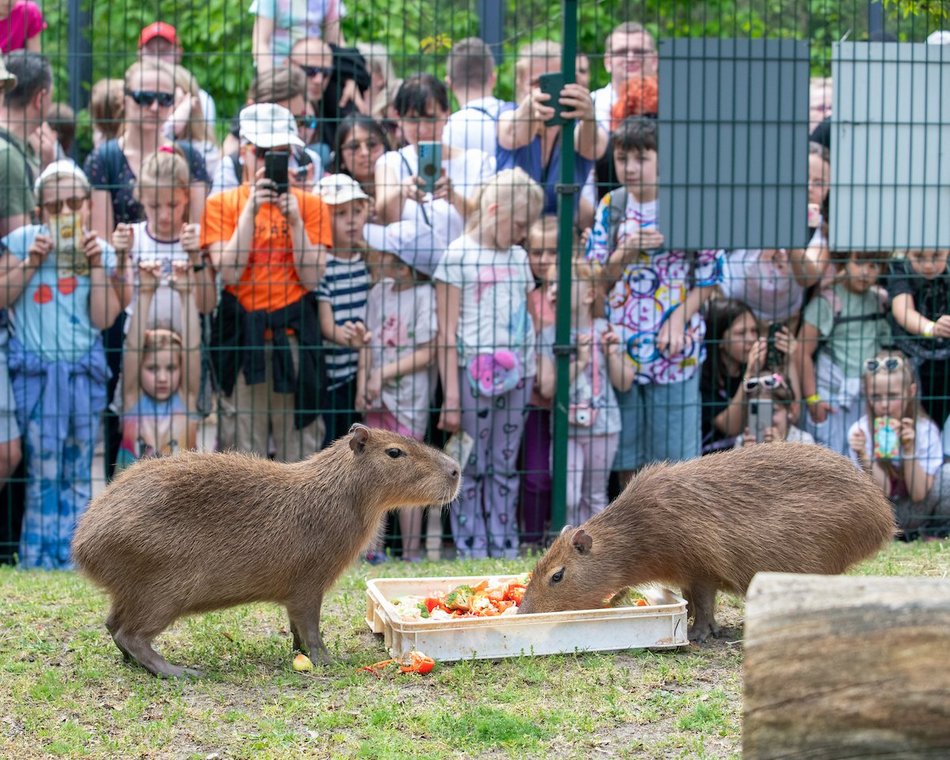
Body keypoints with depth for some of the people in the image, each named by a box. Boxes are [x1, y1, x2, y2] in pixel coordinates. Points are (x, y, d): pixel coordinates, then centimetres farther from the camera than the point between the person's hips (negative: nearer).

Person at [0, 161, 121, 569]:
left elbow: (103, 318, -2)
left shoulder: (101, 249, 5)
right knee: (44, 470, -5)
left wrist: (96, 266, -9)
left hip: (85, 371, 3)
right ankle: (36, 561, 3)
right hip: (35, 371, -2)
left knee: (78, 472, 6)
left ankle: (67, 560, 13)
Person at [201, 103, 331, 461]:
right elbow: (229, 273, -9)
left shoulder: (309, 204, 6)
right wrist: (252, 209, -12)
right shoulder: (223, 203, 3)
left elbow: (312, 278, -2)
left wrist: (294, 217, -10)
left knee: (299, 438, 1)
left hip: (294, 330, 1)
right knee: (242, 443, 0)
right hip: (241, 328, -1)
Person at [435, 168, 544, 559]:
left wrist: (535, 377, 9)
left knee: (505, 468, 9)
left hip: (515, 375, 6)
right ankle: (472, 552, 3)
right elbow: (447, 333, -8)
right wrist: (451, 398, -12)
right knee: (471, 469, -1)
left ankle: (505, 550, 12)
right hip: (473, 374, -6)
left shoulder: (518, 258, 14)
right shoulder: (459, 255, -5)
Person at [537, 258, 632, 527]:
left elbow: (624, 383, 1)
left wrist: (612, 353, -14)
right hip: (566, 429, 0)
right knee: (568, 499, -10)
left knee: (595, 496, 11)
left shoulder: (604, 330, -2)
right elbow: (547, 387, -11)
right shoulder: (548, 336, -3)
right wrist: (579, 361, -18)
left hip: (602, 427, 1)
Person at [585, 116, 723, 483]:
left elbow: (708, 278, 0)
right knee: (627, 459, 9)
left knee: (673, 451, 0)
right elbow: (597, 278, 4)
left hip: (672, 347, -3)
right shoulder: (611, 207, 4)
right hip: (619, 343, 3)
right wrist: (627, 251, -14)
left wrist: (678, 321, -14)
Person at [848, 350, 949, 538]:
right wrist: (863, 456, -32)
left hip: (914, 513, 0)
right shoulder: (860, 431, -14)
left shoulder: (926, 430, -15)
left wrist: (909, 450, -29)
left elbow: (918, 495, -17)